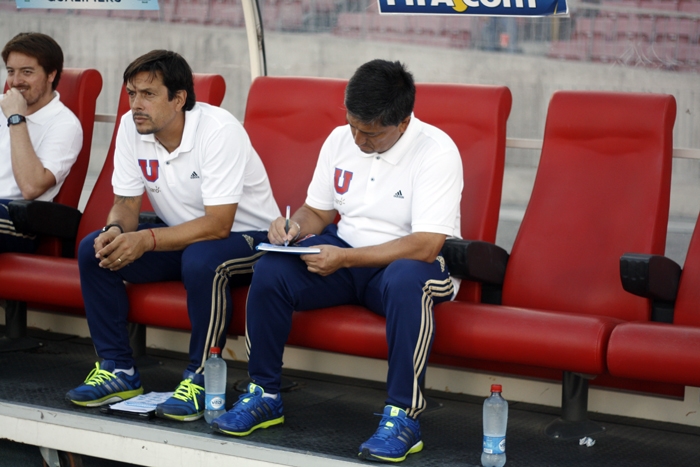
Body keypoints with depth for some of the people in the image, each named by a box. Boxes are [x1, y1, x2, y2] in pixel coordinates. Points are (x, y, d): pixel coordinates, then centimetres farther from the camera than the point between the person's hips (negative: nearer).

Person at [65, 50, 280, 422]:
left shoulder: (219, 130, -26)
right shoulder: (131, 127, -6)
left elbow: (217, 225, -30)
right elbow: (126, 203, -1)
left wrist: (146, 240, -38)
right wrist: (115, 230, -25)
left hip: (247, 236, -6)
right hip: (180, 235, 7)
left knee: (201, 260, -39)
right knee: (94, 250, -13)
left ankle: (201, 378, -21)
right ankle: (118, 370, -4)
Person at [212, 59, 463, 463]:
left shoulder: (436, 151, -18)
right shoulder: (341, 140, 2)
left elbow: (426, 246, -25)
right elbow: (318, 210, 14)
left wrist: (344, 258, -28)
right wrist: (295, 226, -11)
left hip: (409, 263, -5)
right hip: (345, 253, 5)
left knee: (406, 280, -41)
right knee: (271, 270, -21)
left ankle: (403, 415, -30)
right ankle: (264, 395, -5)